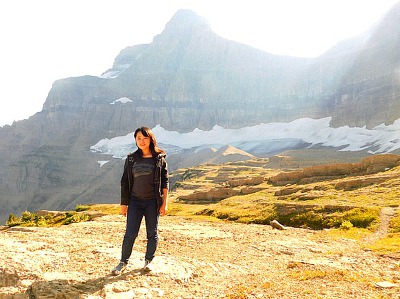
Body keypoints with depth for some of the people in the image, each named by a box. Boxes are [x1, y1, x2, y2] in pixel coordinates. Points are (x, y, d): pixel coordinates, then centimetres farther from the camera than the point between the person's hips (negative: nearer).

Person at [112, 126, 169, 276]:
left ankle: (148, 261, 27)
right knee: (130, 234, 1)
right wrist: (124, 203, 4)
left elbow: (165, 182, 0)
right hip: (135, 201, 1)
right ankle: (123, 262, 18)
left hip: (153, 202, -1)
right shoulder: (131, 159, 4)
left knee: (152, 234, 9)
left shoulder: (159, 158, -1)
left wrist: (164, 203, -4)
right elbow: (124, 182, 7)